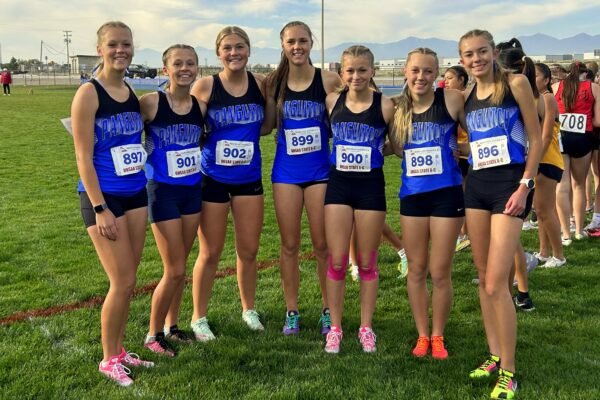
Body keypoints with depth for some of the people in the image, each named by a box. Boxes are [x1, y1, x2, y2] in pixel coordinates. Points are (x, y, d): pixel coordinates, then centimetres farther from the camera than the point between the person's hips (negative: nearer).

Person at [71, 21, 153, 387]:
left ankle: (119, 350, 28)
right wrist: (100, 209, -17)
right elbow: (83, 157, -14)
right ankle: (109, 359, 16)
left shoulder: (133, 94, 8)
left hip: (136, 194, 6)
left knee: (127, 280, 12)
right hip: (104, 197, -6)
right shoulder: (89, 94, -11)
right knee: (123, 282, -3)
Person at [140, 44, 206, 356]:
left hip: (193, 190, 5)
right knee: (175, 271, -2)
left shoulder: (200, 106, 0)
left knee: (179, 267, 14)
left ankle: (171, 325, 32)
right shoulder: (151, 103, -15)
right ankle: (153, 335, 18)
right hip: (163, 191, -5)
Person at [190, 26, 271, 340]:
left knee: (248, 250, 11)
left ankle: (249, 309, 32)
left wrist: (246, 134, -3)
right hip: (212, 179, -2)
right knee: (210, 253, 6)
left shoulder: (260, 83, -1)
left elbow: (268, 124, 12)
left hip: (249, 178, 2)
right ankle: (199, 317, 23)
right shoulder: (205, 86, -8)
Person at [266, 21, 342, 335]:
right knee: (289, 245, 8)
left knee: (323, 244, 5)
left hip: (320, 170, -2)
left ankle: (328, 310, 20)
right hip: (285, 171, 2)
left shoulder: (329, 81, -6)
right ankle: (292, 311, 21)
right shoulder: (274, 82, 2)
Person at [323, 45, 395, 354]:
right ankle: (335, 328, 17)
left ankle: (366, 327, 23)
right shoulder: (332, 102, 1)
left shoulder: (385, 106, -5)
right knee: (337, 261, 3)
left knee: (367, 263, 8)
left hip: (371, 186, -1)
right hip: (338, 185, 2)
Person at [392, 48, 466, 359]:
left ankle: (438, 336, 24)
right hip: (412, 194, 3)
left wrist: (461, 150, -12)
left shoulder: (452, 100, -6)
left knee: (440, 272, 4)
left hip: (447, 193, -3)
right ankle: (422, 335, 27)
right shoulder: (398, 109, 4)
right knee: (416, 270, 11)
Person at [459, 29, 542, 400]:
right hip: (476, 185, 6)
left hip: (510, 184, -6)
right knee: (484, 278, 10)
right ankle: (495, 354, 23)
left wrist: (525, 185, -13)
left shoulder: (516, 83, -5)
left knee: (497, 283, -11)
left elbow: (536, 138, -6)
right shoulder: (467, 97, 11)